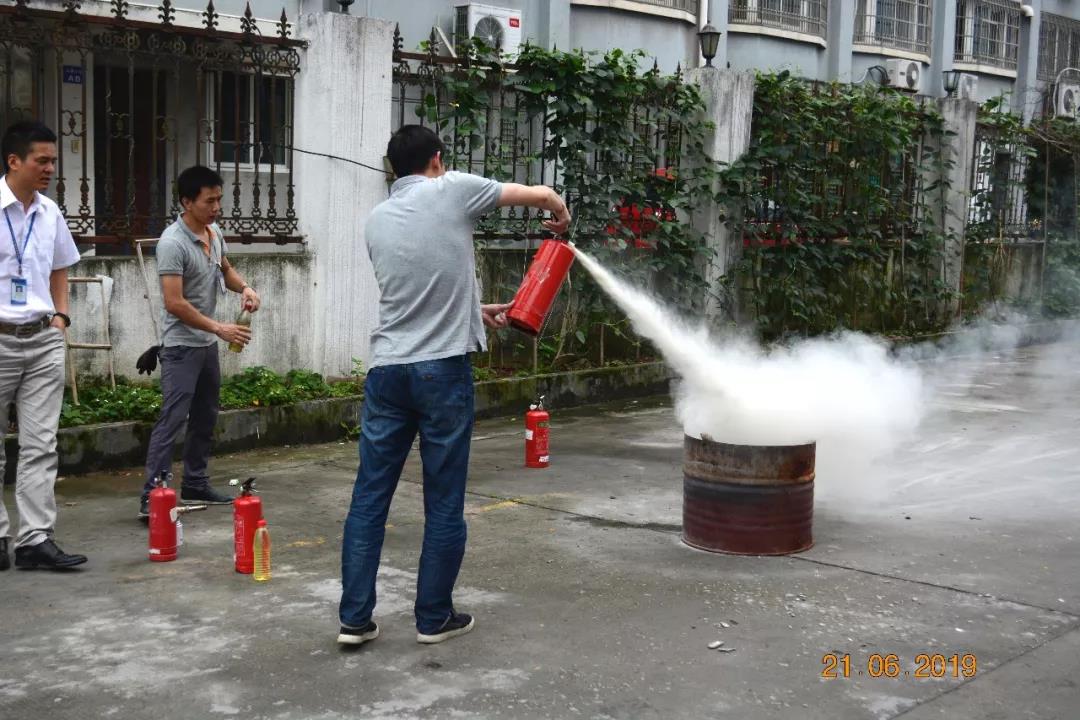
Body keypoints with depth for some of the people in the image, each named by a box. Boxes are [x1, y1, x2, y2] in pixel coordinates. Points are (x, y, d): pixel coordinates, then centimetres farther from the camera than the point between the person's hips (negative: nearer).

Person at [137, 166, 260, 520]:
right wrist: (220, 328, -24)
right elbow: (174, 303, -25)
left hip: (207, 343, 9)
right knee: (172, 419, -12)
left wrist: (244, 288, 1)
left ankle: (195, 486, 25)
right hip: (181, 346, -9)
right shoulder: (173, 243, -21)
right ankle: (152, 497, -11)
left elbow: (225, 269, 23)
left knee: (205, 418, 14)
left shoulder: (214, 233, 4)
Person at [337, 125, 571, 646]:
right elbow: (541, 195, 4)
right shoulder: (451, 191, -2)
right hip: (442, 368, -4)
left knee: (369, 498, 8)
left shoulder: (377, 220, 12)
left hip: (386, 369, 4)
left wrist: (477, 311, 31)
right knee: (444, 502, 7)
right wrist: (560, 218, 26)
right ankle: (434, 617, 16)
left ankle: (355, 618, 10)